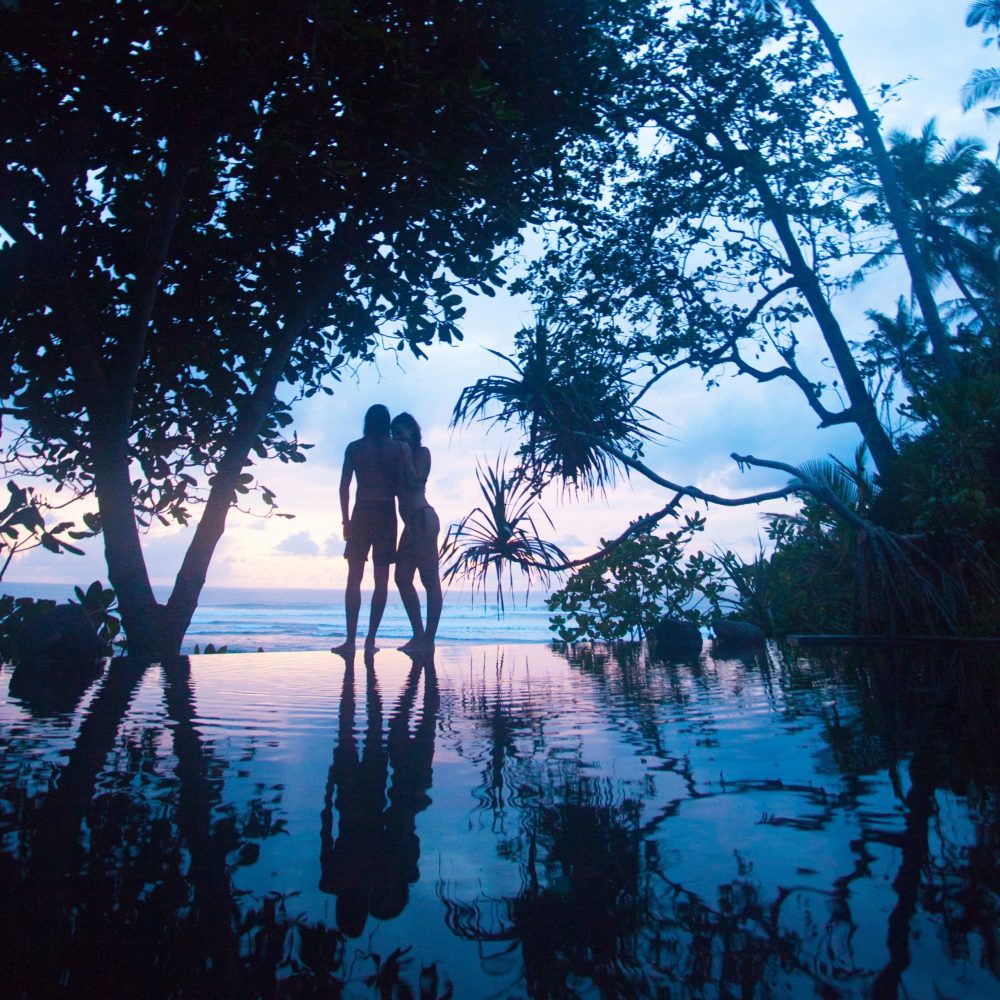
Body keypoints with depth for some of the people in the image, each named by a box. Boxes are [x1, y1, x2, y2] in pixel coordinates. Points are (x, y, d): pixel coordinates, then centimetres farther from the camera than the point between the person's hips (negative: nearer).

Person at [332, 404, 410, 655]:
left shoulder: (354, 448, 4)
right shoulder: (398, 448, 3)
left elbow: (344, 486, 1)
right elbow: (403, 487, -4)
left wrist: (346, 520, 6)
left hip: (361, 513, 0)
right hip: (387, 514, 0)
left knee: (354, 577, 2)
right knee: (381, 580, 4)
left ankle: (351, 640, -5)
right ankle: (370, 640, 1)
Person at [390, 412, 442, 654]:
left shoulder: (422, 452, 0)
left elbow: (415, 480, -15)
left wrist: (406, 455, -7)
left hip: (422, 518, -9)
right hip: (411, 522, 9)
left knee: (430, 579, -8)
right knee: (403, 578, 5)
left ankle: (428, 639, -8)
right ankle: (419, 634, 10)